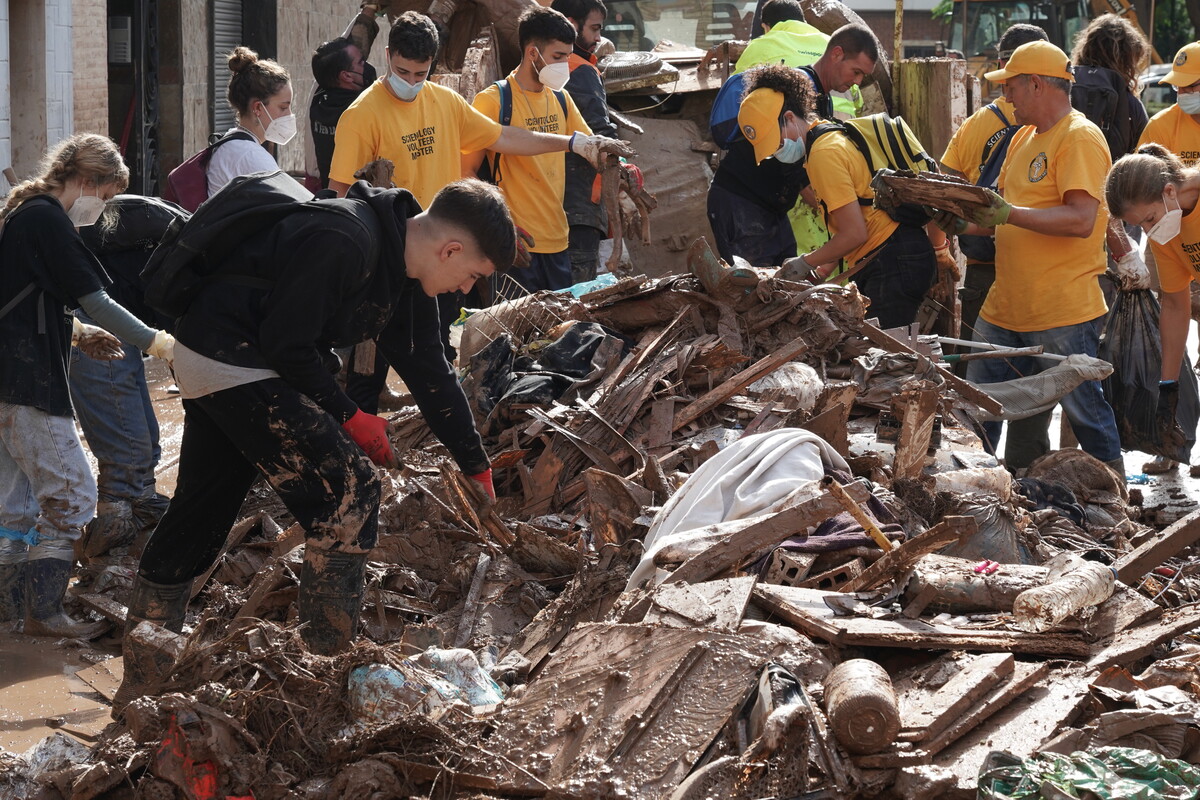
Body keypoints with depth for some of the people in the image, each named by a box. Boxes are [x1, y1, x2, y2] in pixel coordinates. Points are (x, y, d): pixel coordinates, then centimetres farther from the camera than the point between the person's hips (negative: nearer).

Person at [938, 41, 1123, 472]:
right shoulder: (1024, 137, 17)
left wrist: (1010, 214, -28)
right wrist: (968, 224, 7)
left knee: (1084, 411, -1)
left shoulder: (1080, 138, -12)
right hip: (1005, 307, 9)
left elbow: (1081, 220, -23)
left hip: (1064, 311, -9)